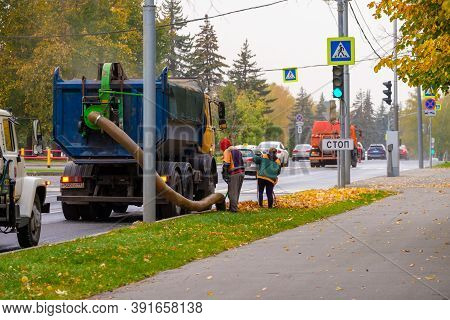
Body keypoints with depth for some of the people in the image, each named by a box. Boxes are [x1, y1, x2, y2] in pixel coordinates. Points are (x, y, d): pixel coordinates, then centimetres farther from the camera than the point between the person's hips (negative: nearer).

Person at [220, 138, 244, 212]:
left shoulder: (227, 151, -6)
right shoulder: (237, 151, 20)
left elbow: (226, 164, -14)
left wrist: (225, 174, -10)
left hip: (234, 174, -8)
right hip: (241, 173, 8)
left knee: (232, 192, -3)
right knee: (237, 192, 14)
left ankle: (234, 209, -7)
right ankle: (232, 207, 21)